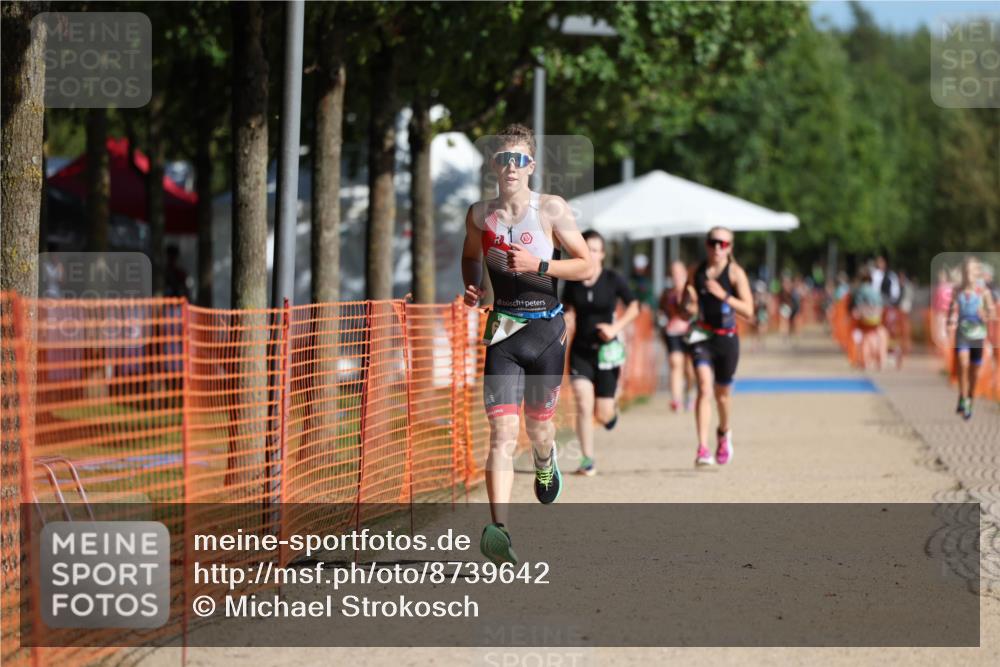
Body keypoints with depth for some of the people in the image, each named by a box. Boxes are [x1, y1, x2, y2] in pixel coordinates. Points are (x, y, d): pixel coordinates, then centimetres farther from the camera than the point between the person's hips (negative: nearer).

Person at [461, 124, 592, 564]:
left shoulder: (552, 209, -6)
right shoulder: (479, 215, 2)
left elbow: (587, 266, -5)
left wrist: (538, 265, -19)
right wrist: (471, 288, 2)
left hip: (546, 329, 0)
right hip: (503, 333, 0)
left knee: (538, 425, 17)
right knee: (503, 432, -14)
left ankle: (545, 462, 56)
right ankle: (499, 530, -24)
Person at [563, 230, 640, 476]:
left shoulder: (613, 279, -8)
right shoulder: (572, 281, -2)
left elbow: (633, 307, 2)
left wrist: (616, 327, -12)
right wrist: (565, 319, -8)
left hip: (606, 350, -1)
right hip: (581, 350, 1)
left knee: (602, 414, 0)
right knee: (583, 404, -15)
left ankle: (612, 409, 39)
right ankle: (588, 460, -5)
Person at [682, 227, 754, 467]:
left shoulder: (735, 272, -6)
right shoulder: (698, 272, 4)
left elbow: (748, 311, -12)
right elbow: (688, 308, 14)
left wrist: (724, 296, -25)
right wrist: (689, 305, -11)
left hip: (726, 337, -1)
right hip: (701, 336, 1)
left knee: (722, 392, 14)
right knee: (704, 387, -17)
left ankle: (724, 433, 46)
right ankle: (703, 448, -23)